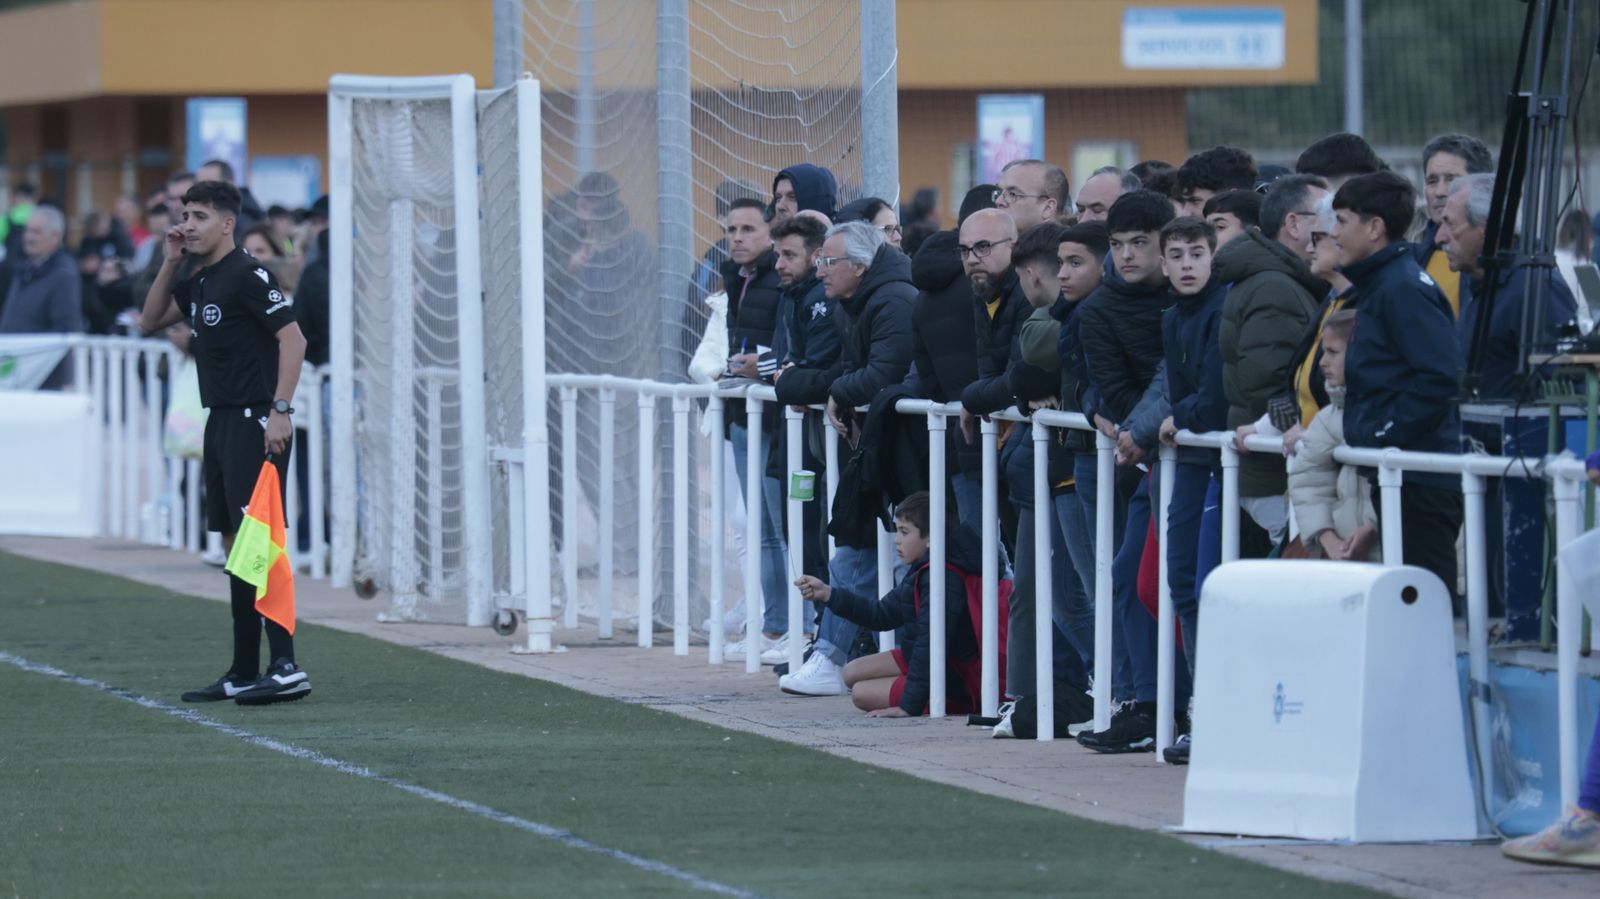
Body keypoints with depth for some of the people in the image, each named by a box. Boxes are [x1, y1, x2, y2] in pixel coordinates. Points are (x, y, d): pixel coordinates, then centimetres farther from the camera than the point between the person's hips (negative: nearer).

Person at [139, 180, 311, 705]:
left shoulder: (247, 276, -12)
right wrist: (169, 264, 12)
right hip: (222, 422, 10)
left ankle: (287, 669, -18)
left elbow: (293, 339, -17)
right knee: (235, 544, 10)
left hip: (254, 423, -10)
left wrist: (280, 410, -24)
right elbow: (150, 321, 25)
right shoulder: (200, 284, 15)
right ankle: (243, 674, 14)